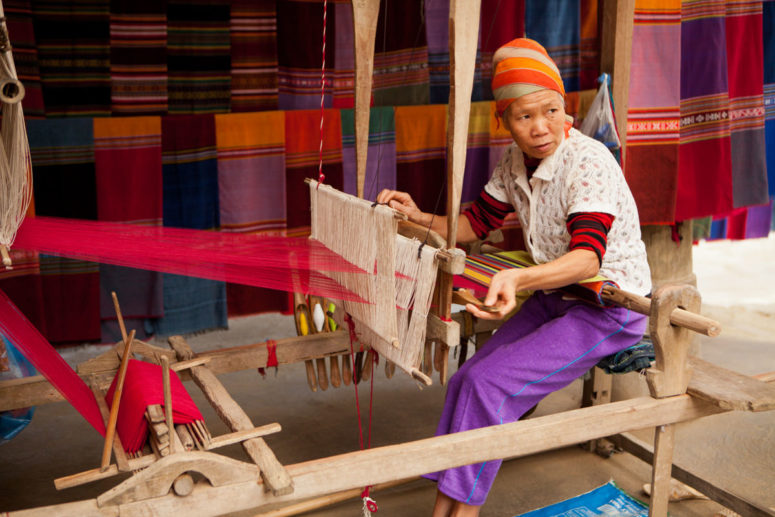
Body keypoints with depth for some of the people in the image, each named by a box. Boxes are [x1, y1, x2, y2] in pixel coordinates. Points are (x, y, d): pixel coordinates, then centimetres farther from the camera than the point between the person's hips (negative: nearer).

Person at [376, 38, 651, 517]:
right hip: (554, 299, 7)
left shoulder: (589, 161, -24)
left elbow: (588, 256, -35)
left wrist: (518, 277, -53)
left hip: (609, 309, -7)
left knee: (489, 384, -20)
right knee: (465, 381, -7)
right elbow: (476, 224, 10)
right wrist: (419, 216, -8)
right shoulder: (515, 163, 0)